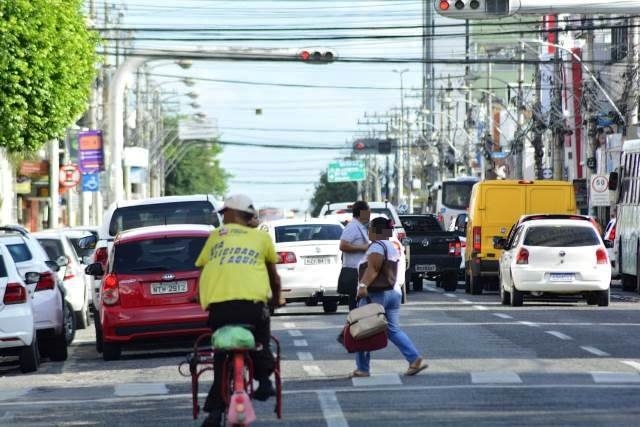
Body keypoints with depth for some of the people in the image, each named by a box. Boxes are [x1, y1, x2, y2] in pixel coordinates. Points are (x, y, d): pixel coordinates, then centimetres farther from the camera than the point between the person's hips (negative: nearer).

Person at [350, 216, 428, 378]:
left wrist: (364, 285, -35)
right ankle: (416, 360, -9)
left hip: (376, 294, -9)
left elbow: (372, 269, -25)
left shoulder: (376, 247, -11)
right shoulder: (392, 247, 18)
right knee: (393, 330, 7)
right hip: (394, 292, 9)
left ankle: (362, 368, 3)